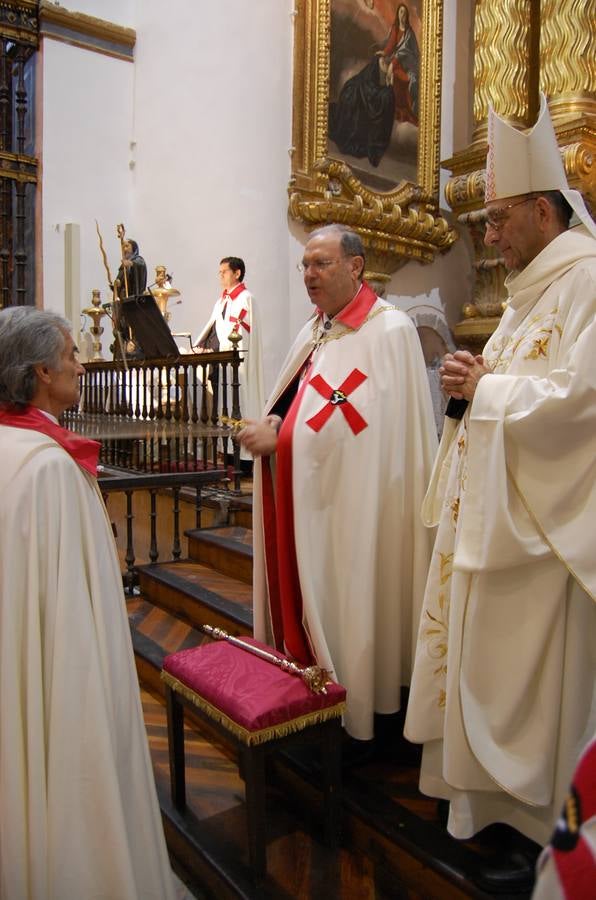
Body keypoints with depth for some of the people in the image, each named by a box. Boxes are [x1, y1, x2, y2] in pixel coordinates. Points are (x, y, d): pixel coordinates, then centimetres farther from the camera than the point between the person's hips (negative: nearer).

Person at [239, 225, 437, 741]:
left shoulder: (389, 330, -12)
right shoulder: (314, 332, 14)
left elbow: (359, 420, -20)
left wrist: (279, 433, -15)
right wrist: (272, 425, -6)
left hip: (350, 503, -8)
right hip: (301, 496, 8)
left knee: (344, 608, 3)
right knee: (302, 596, 15)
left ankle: (354, 714, 22)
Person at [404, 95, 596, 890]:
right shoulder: (531, 289, 16)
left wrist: (483, 387, -14)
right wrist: (473, 384, 0)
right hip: (494, 512, 9)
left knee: (525, 672, 3)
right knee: (480, 655, 17)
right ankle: (480, 785, 37)